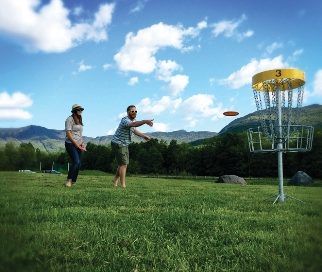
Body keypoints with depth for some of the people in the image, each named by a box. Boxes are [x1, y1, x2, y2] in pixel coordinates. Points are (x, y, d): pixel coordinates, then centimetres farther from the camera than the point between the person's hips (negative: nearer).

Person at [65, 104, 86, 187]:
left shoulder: (79, 120, 17)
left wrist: (82, 143, 7)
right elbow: (68, 133, -14)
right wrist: (77, 144, -15)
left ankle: (73, 182, 11)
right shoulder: (70, 119, -7)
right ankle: (69, 180, -6)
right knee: (76, 162, -20)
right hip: (71, 144, -7)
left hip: (79, 145, 7)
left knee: (78, 164, 3)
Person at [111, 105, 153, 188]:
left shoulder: (132, 120, 8)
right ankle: (123, 185, -6)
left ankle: (115, 179, 34)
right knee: (123, 164, -10)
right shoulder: (125, 120, -23)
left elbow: (134, 130, 27)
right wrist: (145, 121, -60)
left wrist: (144, 135, 27)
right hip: (118, 144, -10)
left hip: (124, 145, 10)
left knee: (124, 164, 17)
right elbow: (133, 124, -46)